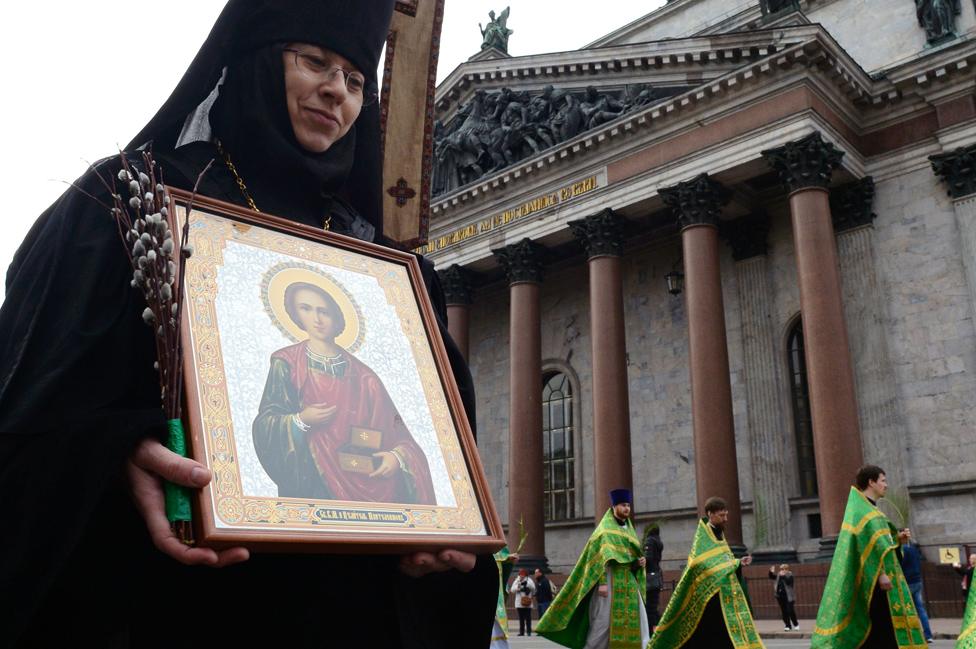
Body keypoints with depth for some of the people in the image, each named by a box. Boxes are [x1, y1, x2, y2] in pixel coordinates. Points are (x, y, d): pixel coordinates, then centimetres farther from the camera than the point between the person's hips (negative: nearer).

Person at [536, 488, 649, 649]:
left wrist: (640, 562, 1)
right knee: (604, 620, -7)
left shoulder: (629, 529, 19)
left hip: (629, 582, 7)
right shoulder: (605, 529, -2)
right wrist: (602, 582, -20)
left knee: (638, 619, -3)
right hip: (611, 579, -7)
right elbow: (600, 558, -11)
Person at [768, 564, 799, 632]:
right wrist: (771, 572, -1)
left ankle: (796, 625, 16)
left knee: (790, 611, -4)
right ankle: (788, 626, 15)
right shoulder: (779, 575, 9)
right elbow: (771, 577, 17)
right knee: (784, 612, 7)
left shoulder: (790, 575, -5)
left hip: (788, 597, -5)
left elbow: (788, 581, -23)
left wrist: (783, 576, -29)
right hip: (780, 596, 5)